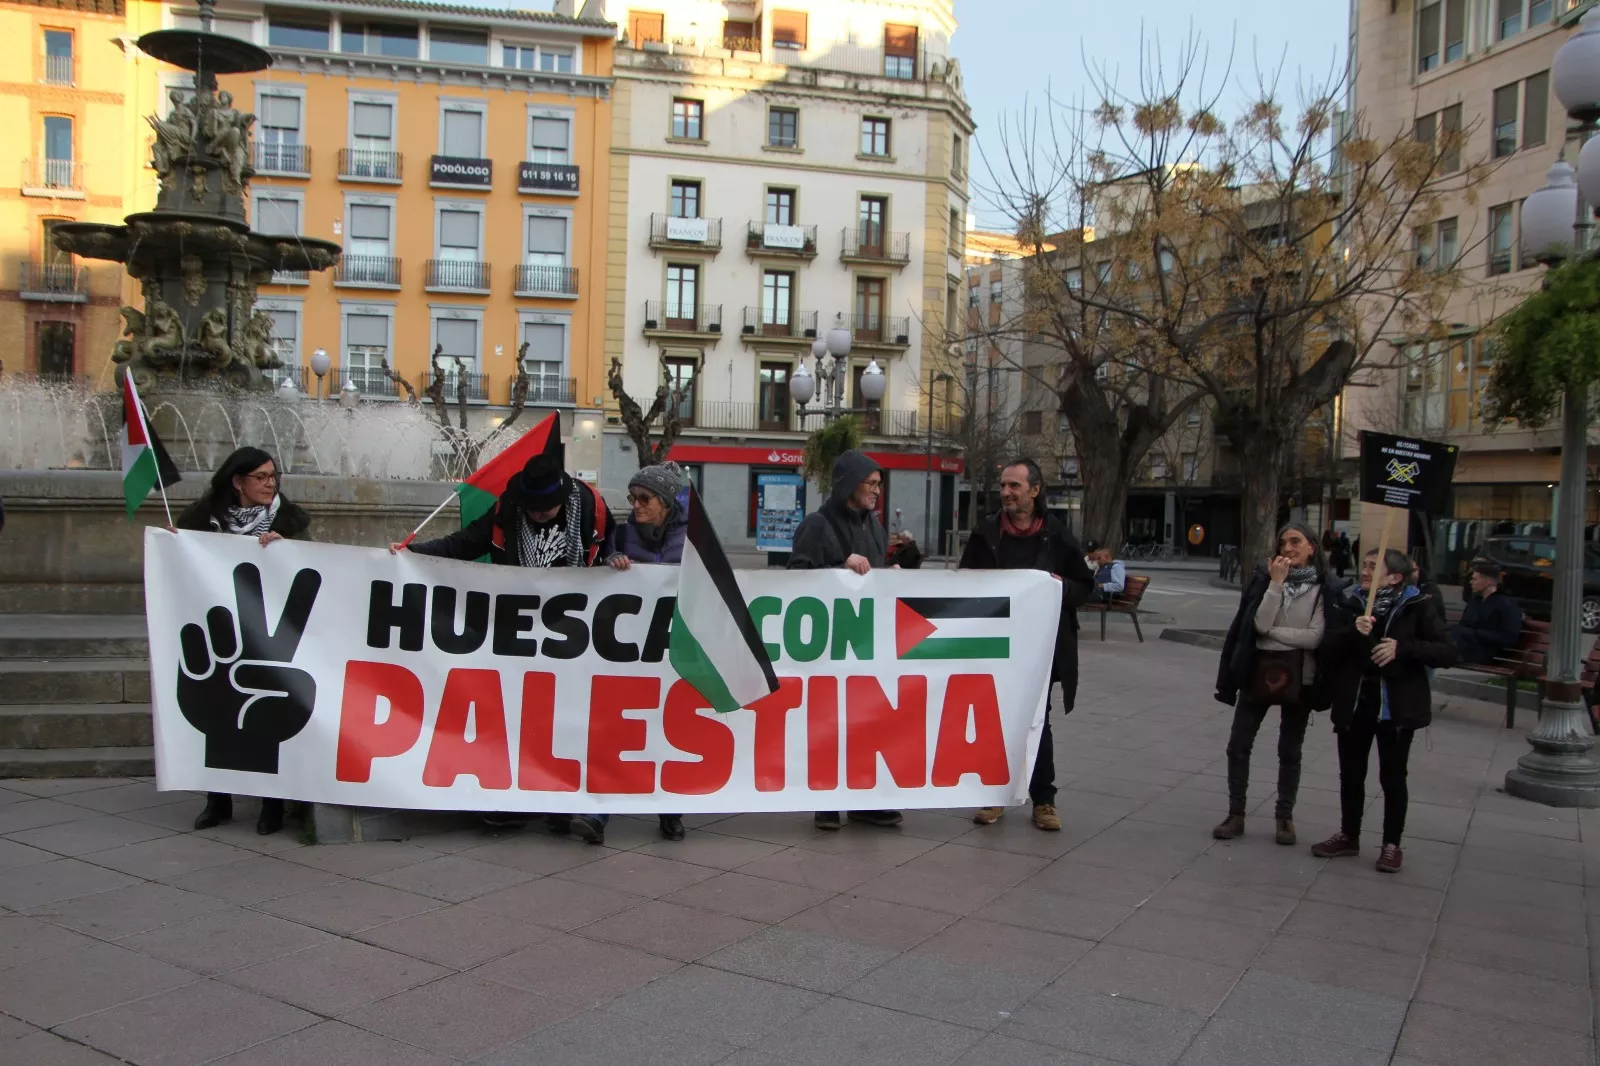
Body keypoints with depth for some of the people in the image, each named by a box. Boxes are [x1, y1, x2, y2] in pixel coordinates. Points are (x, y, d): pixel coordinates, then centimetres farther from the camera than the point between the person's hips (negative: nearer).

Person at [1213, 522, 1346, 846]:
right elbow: (1260, 623, -13)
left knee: (1289, 751, 10)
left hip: (1298, 676, -1)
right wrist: (1276, 583, -19)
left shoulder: (1324, 589, -4)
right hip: (1259, 671, 2)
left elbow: (1315, 637, -11)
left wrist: (1272, 631, -10)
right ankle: (1236, 814, 14)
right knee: (1238, 746, 3)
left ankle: (1285, 817, 21)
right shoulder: (1265, 578, -1)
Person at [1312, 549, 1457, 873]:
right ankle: (1349, 836, 27)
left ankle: (1392, 844, 19)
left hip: (1397, 706, -4)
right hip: (1354, 703, 4)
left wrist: (1402, 647, -24)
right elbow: (1329, 650, -2)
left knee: (1392, 777, 6)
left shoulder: (1416, 608, -6)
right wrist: (1353, 632, -21)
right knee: (1351, 774, 12)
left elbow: (1448, 653, -12)